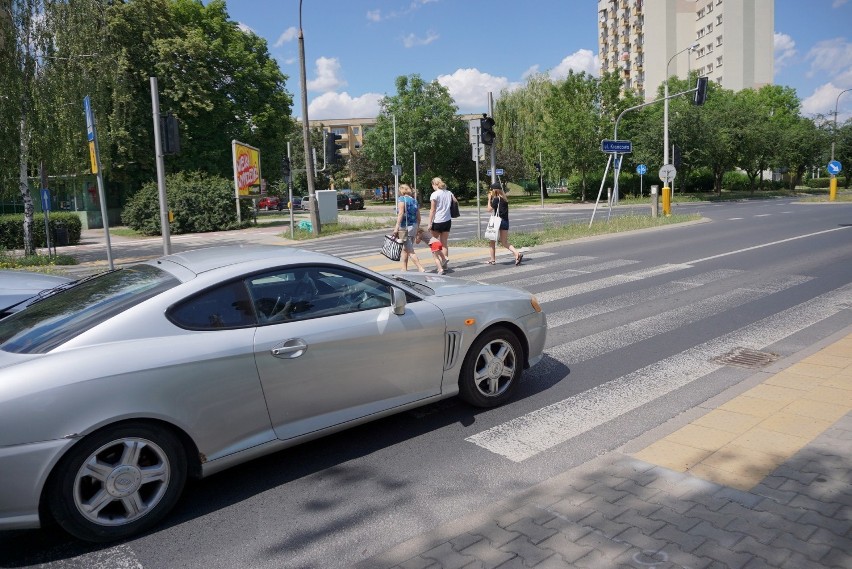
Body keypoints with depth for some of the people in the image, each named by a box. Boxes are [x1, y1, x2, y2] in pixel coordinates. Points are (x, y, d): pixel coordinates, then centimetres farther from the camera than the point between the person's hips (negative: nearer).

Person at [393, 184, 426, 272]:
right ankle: (404, 269, 22)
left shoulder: (402, 199, -7)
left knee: (410, 251, -6)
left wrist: (397, 227, -22)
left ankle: (421, 269, -12)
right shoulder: (414, 200, 13)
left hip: (405, 227, -8)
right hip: (414, 226, 8)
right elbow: (418, 216, 15)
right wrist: (418, 227, 25)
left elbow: (401, 213, -19)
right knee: (405, 249, 18)